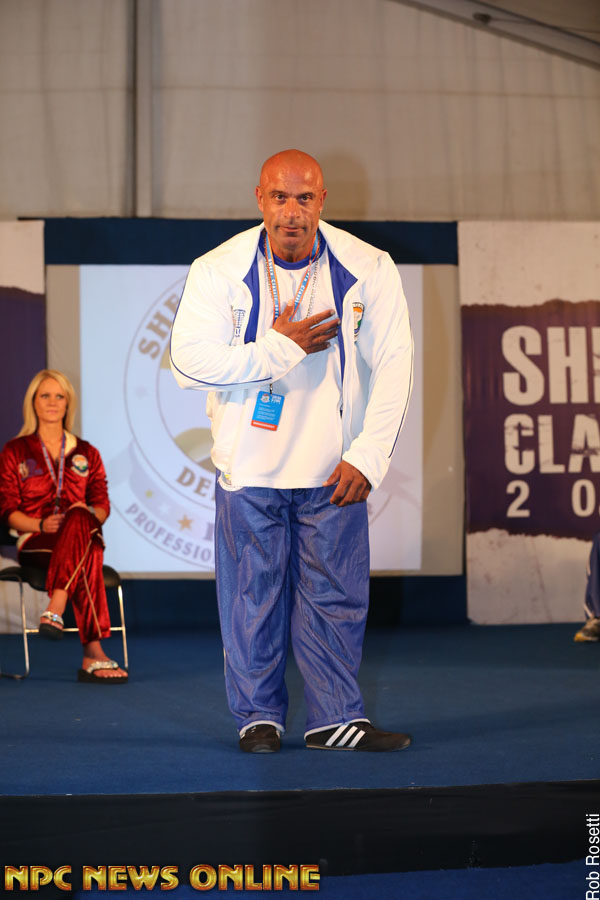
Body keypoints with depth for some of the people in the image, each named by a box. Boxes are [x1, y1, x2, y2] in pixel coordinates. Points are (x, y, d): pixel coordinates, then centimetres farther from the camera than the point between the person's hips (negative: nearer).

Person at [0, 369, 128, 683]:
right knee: (86, 558, -40)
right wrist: (42, 524, -16)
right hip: (35, 542, -2)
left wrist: (88, 517, -12)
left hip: (82, 536, 2)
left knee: (80, 517, -41)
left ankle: (55, 609, -54)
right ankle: (93, 655, -55)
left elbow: (102, 506, 14)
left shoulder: (86, 453, 21)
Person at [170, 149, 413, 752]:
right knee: (252, 595, 5)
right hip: (249, 465, -1)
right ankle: (258, 717, 18)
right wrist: (282, 347, -16)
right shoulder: (219, 271, -6)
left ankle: (334, 718, 15)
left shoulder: (367, 269, -4)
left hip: (334, 469, 1)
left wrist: (367, 455, -9)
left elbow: (393, 364, -2)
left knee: (335, 594, 5)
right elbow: (190, 363, -12)